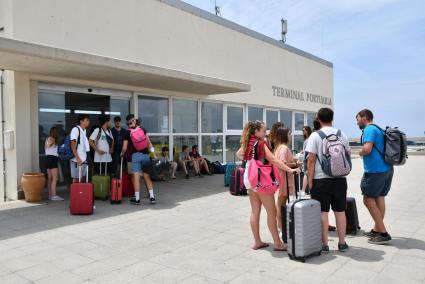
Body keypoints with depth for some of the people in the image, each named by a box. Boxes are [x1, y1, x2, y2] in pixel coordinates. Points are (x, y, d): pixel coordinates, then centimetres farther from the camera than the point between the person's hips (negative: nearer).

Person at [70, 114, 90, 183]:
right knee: (75, 179, -1)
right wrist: (77, 158, -18)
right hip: (77, 160, -7)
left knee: (82, 179, 11)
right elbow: (72, 145, -14)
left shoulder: (84, 131, 13)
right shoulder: (75, 129, -9)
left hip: (84, 159, 7)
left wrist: (86, 158, 12)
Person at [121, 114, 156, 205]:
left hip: (135, 155, -3)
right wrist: (153, 153, 7)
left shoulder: (127, 133, 3)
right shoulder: (142, 129, 9)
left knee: (136, 177, -1)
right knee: (147, 177, 8)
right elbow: (149, 142, 4)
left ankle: (137, 199, 1)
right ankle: (152, 197, 7)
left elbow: (124, 148, 3)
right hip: (145, 154, 3)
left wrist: (122, 154, 23)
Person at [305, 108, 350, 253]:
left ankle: (324, 245, 9)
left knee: (323, 212, 3)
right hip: (340, 179, 4)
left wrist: (310, 181, -5)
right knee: (340, 211, 12)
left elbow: (311, 160, -10)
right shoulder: (342, 135, 7)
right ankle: (342, 243, 21)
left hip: (321, 179, -4)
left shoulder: (315, 136, -7)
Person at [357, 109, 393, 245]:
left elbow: (367, 149, -24)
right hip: (387, 169, 9)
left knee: (368, 199, -3)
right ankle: (377, 230, 22)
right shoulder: (379, 130, 19)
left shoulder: (369, 129, -10)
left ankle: (383, 233, -1)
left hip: (375, 171, -9)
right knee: (379, 198, 13)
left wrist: (360, 152, -5)